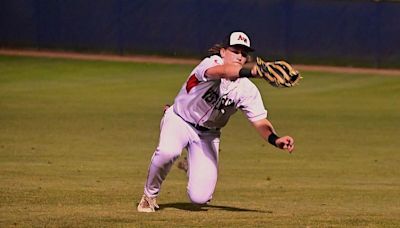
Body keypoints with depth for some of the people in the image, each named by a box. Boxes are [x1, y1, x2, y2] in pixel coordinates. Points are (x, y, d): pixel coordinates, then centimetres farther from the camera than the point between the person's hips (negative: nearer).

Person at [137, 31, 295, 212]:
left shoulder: (247, 89, -13)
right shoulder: (211, 63, -24)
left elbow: (260, 122, -18)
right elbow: (224, 71, -48)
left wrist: (275, 140, -40)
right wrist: (252, 72, -67)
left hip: (208, 135, 3)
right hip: (179, 120, -3)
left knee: (200, 197, -10)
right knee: (168, 151, -39)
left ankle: (192, 166, 28)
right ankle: (150, 195, -8)